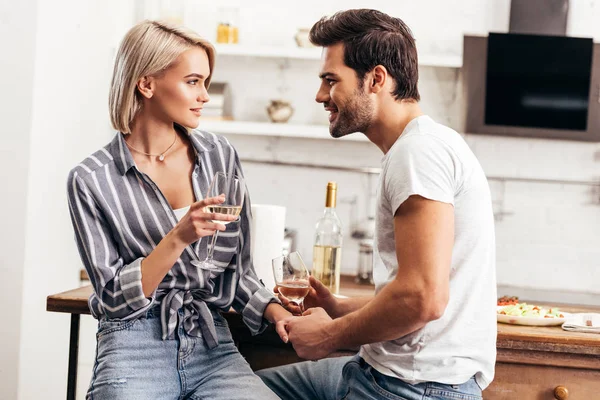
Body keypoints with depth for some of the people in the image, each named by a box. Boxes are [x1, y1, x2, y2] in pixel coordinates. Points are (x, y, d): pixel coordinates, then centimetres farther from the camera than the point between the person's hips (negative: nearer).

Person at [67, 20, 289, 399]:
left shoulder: (220, 156, 7)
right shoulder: (92, 180, -3)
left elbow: (239, 270, 13)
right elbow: (114, 297, -6)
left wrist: (274, 310, -7)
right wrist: (178, 239, -18)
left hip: (213, 345, 3)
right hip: (135, 347, -3)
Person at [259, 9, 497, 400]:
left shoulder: (420, 149, -16)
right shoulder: (415, 146, 17)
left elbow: (423, 297, -25)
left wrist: (331, 335, -11)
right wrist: (338, 308, 12)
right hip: (386, 368, 10)